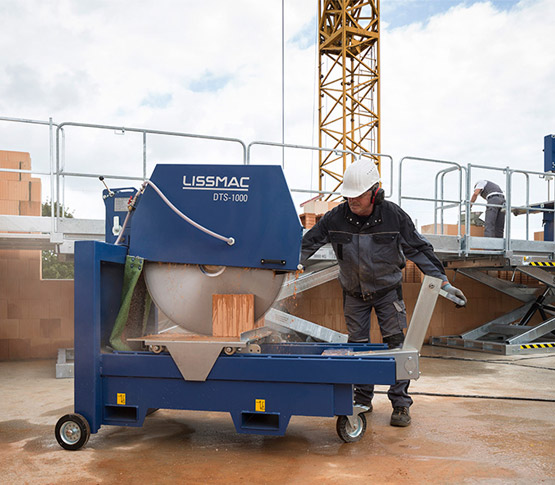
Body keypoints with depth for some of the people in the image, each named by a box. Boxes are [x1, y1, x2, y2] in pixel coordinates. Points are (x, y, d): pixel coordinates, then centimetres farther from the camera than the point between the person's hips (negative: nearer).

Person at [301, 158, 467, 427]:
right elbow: (307, 244, -4)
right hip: (353, 292, 2)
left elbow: (418, 249, -7)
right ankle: (362, 399, 21)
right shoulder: (335, 218, -15)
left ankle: (400, 404, 4)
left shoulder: (394, 216, -17)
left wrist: (444, 282, -8)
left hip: (387, 290, -2)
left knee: (395, 344, -5)